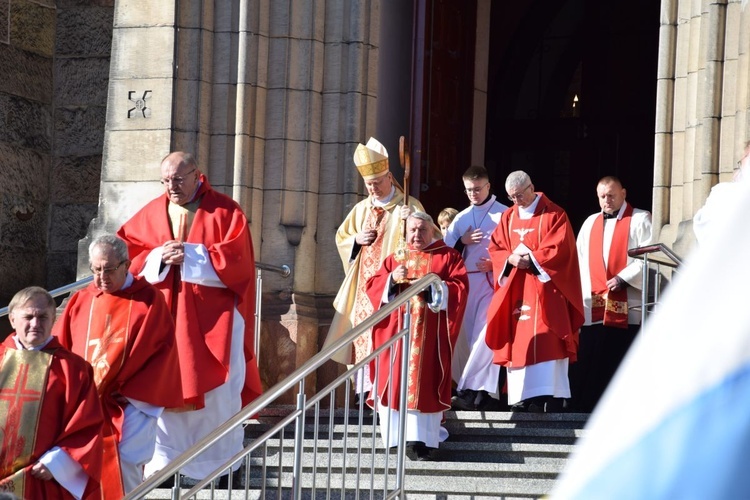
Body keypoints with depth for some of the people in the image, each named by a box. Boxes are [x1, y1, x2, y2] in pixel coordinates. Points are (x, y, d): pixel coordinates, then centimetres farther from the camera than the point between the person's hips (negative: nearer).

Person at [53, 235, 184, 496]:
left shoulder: (149, 300, -2)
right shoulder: (81, 301, 8)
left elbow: (164, 351, -5)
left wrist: (133, 394, -9)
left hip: (128, 406, -3)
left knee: (124, 472, -11)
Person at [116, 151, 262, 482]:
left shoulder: (224, 212, -2)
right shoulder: (152, 213, 8)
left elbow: (236, 262, -11)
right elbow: (129, 256, 4)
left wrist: (189, 256, -17)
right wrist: (160, 257, -15)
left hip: (212, 318, -2)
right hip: (163, 315, 3)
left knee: (216, 389, 1)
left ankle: (224, 462, 13)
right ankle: (160, 463, 1)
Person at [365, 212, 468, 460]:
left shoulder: (448, 257, 9)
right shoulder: (395, 258, 18)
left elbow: (461, 288, -2)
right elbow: (372, 286, 8)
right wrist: (392, 279, -11)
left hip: (430, 330, -3)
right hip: (396, 327, 3)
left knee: (423, 379, -10)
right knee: (396, 378, -4)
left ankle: (419, 438, -15)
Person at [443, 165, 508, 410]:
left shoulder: (504, 215, 0)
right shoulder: (461, 218, 16)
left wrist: (496, 263, -16)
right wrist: (462, 242, -4)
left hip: (491, 281, -6)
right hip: (465, 281, 6)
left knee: (485, 335, -14)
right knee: (465, 335, 2)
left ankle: (471, 389, -17)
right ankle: (481, 390, 7)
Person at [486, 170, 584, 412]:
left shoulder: (554, 215, -4)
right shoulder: (508, 217, 13)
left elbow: (560, 250, -11)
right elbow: (495, 248, 10)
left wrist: (530, 259, -16)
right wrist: (510, 259, -11)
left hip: (544, 290, -5)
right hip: (515, 291, 5)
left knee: (544, 340, -12)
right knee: (518, 342, 2)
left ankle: (549, 395, -15)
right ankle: (521, 397, 4)